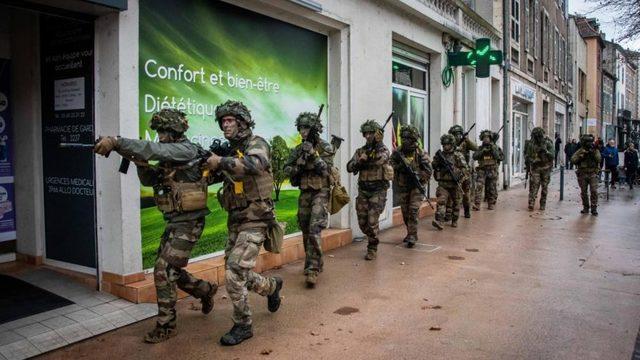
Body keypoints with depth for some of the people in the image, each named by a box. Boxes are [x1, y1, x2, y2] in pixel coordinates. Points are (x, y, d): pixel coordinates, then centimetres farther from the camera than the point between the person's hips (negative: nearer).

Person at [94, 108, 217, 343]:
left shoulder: (187, 150, -15)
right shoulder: (170, 155, 12)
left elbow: (154, 150, -31)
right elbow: (149, 180, 12)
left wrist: (115, 142, -38)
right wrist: (141, 164, -8)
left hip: (188, 222, -9)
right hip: (174, 221, 9)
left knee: (164, 271, -8)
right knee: (170, 269, 16)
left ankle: (165, 326, 5)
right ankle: (205, 290, 37)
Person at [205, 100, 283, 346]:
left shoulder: (257, 144, -10)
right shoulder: (230, 150, 13)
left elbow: (255, 165, -33)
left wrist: (221, 161, -32)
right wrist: (211, 166, -6)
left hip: (254, 221, -8)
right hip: (235, 222, 8)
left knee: (234, 273, -13)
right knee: (237, 275, 14)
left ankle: (242, 326, 5)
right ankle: (272, 286, 41)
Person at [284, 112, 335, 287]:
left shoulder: (325, 147, -6)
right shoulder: (298, 149, 9)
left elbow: (326, 170, -14)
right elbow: (287, 170, 6)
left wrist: (313, 154, -23)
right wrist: (299, 162, -13)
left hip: (320, 193, -6)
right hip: (304, 193, 6)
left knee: (314, 230, -17)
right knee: (306, 231, 11)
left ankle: (312, 270, -15)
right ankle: (316, 263, 27)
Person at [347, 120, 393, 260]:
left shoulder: (383, 149, -5)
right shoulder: (360, 151, 8)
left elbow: (381, 159, -28)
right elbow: (349, 167, -1)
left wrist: (377, 144, -34)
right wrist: (359, 161, -17)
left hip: (378, 192, -5)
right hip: (363, 191, 5)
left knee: (372, 222, -8)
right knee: (362, 222, 9)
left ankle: (372, 248, 10)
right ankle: (373, 239, 36)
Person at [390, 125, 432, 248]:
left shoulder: (421, 153, -10)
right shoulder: (397, 152, -2)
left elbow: (428, 171, -10)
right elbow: (391, 167, -1)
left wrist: (416, 176, -23)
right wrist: (399, 167, -20)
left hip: (416, 186, -4)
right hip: (402, 187, 4)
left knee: (413, 211, -11)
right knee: (405, 212, 12)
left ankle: (412, 237, -5)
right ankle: (410, 232, 30)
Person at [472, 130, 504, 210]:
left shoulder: (495, 147, 4)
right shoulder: (480, 148, 7)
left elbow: (501, 157, -5)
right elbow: (475, 157, -6)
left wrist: (494, 150, -14)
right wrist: (482, 151, -17)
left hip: (492, 171, 0)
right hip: (482, 170, 0)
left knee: (492, 188, 6)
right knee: (479, 187, -12)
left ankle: (492, 204, 19)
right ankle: (476, 204, -16)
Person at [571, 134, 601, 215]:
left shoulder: (595, 150, 4)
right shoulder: (580, 151, 4)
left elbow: (598, 159, -11)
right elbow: (573, 160, -8)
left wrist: (593, 152, -23)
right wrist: (581, 155, -18)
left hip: (593, 174, -1)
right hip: (582, 174, 1)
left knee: (594, 191, -8)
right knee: (583, 192, 6)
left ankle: (594, 208, -3)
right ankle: (585, 208, 18)